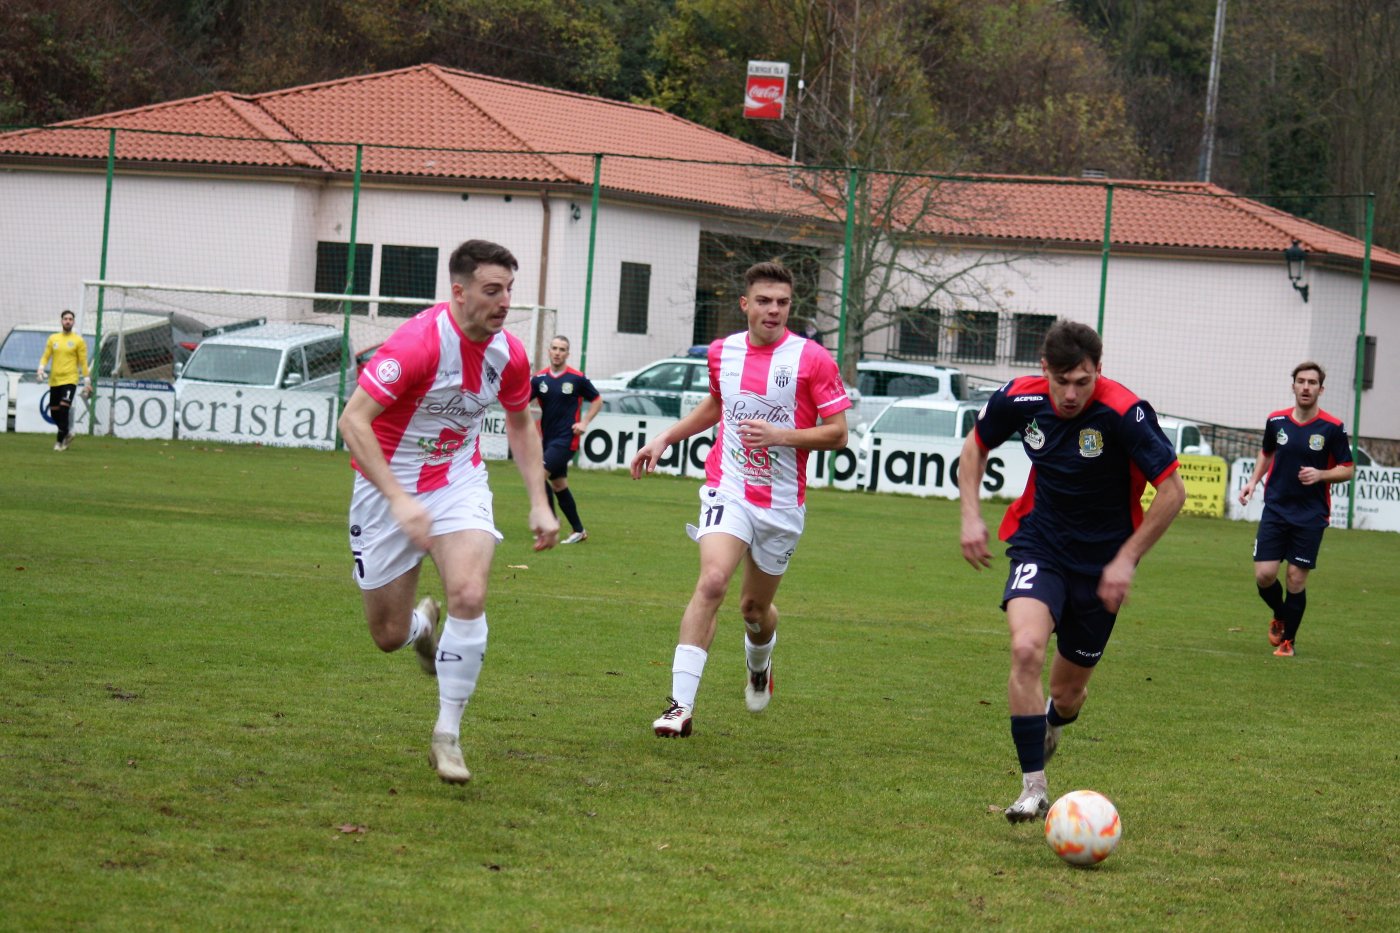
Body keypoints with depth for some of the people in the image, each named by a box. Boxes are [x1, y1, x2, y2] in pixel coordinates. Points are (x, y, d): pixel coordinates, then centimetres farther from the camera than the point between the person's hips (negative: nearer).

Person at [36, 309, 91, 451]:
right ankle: (67, 433, 30)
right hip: (54, 380, 4)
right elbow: (46, 356, 11)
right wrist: (41, 369, -9)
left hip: (70, 380, -4)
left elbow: (83, 362, 2)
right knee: (54, 412, 6)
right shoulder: (53, 338, 11)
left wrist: (87, 382, 0)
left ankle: (60, 441, -11)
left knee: (64, 409, -18)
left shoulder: (78, 340, 1)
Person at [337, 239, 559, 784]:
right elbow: (353, 420, -28)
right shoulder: (419, 343, -25)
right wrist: (398, 499, -35)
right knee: (388, 635, 2)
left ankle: (448, 735, -9)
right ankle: (423, 623, 42)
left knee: (468, 596, -22)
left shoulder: (508, 354, -6)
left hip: (459, 480, 3)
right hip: (389, 484, -3)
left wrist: (539, 504, 6)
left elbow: (520, 425, 14)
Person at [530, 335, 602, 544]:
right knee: (559, 485, 12)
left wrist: (584, 422, -6)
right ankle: (579, 531, 23)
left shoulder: (577, 378, -5)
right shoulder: (540, 378, 4)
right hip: (547, 438, 6)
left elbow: (597, 401, 6)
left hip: (566, 439, -6)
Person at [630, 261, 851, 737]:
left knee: (755, 607, 12)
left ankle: (759, 665, 50)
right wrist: (664, 439, 20)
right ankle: (680, 706, -25)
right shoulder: (722, 352, 4)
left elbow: (837, 433, -7)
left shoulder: (812, 359, -8)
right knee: (712, 582, -22)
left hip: (782, 504, -1)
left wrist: (780, 435, -20)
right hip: (728, 491, 1)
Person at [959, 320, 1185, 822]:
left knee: (1068, 692, 9)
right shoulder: (1019, 398, -11)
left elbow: (1172, 490, -16)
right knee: (1026, 649, -27)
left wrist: (1126, 560, -18)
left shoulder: (1124, 413, -22)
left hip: (1101, 565, -1)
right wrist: (971, 515, -2)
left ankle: (1051, 722, 49)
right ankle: (1033, 788, -20)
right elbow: (975, 446, 10)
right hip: (1040, 547, 1)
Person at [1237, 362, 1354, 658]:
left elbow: (1348, 469, 0)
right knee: (1264, 574, -7)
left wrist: (1320, 475, -18)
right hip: (1276, 509, 2)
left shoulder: (1332, 428, -7)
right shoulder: (1276, 421, 2)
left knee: (1297, 578, -3)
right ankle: (1279, 616, 26)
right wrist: (1254, 481, 6)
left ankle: (1288, 639, 16)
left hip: (1311, 515, -2)